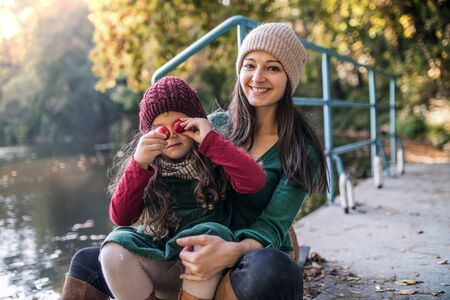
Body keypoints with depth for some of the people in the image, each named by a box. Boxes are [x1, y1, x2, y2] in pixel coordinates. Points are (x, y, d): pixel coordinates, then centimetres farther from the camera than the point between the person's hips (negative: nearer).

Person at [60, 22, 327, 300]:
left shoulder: (301, 151, -7)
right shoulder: (216, 125, 4)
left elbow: (272, 226, -17)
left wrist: (232, 252, -38)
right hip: (196, 256, 3)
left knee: (271, 271, -40)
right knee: (86, 262, -5)